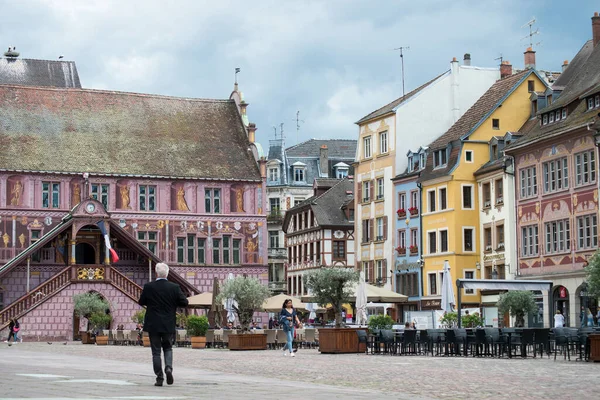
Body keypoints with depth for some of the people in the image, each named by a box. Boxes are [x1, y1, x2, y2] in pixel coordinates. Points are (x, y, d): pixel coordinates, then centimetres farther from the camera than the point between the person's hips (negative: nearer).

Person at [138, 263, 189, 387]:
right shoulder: (174, 287, -7)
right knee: (168, 348, 18)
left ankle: (159, 378, 3)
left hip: (153, 325, -1)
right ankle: (169, 368, -7)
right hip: (169, 325, 1)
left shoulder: (148, 287, -9)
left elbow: (141, 302, 2)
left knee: (156, 352, 6)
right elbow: (184, 302, -3)